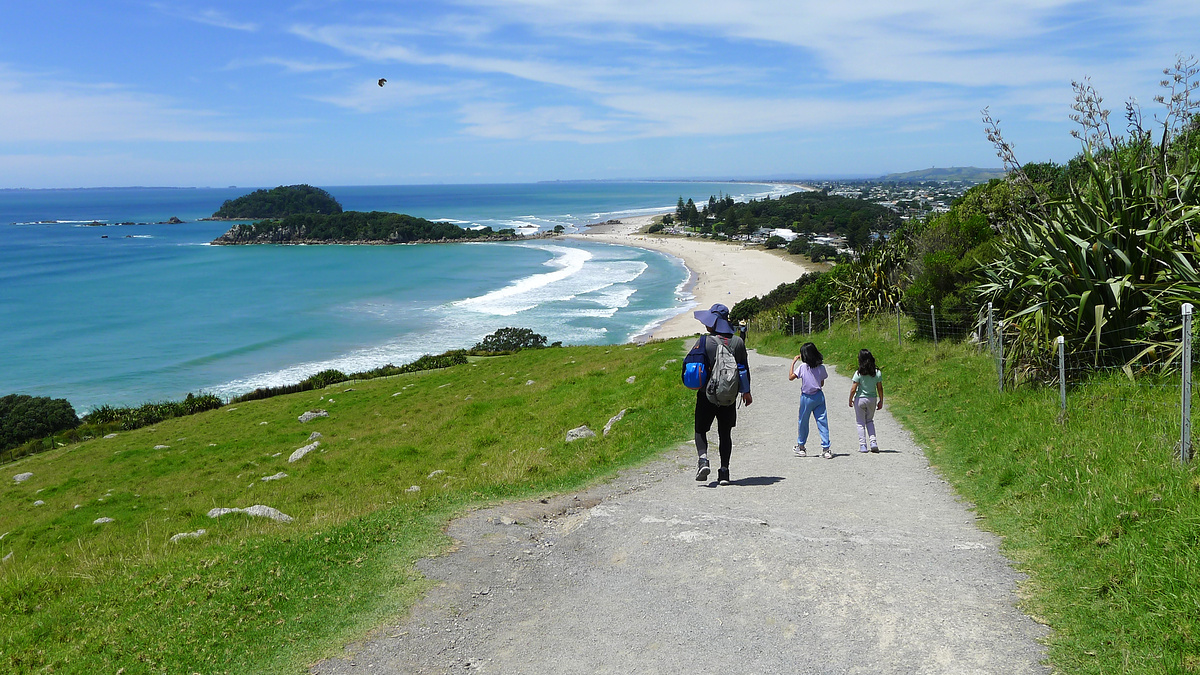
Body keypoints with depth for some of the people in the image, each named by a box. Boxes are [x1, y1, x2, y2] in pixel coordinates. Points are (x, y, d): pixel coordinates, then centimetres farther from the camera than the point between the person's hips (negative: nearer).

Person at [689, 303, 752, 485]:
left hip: (707, 394, -2)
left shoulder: (704, 341, -9)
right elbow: (744, 368, 7)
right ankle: (724, 470, 6)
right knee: (725, 433, 11)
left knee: (701, 430, 11)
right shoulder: (738, 342, 0)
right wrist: (746, 391, 17)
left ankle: (703, 458, -14)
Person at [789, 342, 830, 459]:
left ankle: (801, 447, 25)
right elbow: (822, 383, 7)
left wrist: (793, 363, 1)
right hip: (819, 396, 2)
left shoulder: (802, 366, -12)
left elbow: (790, 377, -5)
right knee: (822, 422, 2)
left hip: (806, 397, -2)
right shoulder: (821, 367, -1)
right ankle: (826, 449, -3)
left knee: (803, 422, 12)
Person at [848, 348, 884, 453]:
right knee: (870, 421, 22)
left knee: (861, 423, 9)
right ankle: (873, 442, 6)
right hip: (872, 399, 3)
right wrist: (881, 401, 12)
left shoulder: (858, 373, -16)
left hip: (860, 399, -3)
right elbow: (880, 388, 0)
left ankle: (863, 445, 8)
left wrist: (850, 400, 2)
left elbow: (853, 389, -13)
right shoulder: (877, 373, -6)